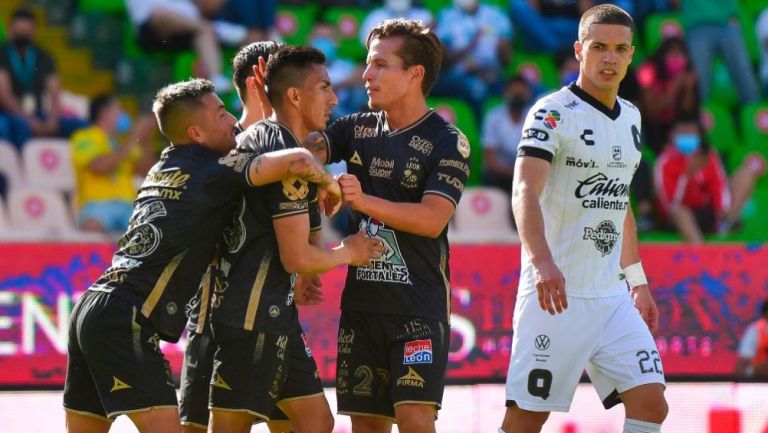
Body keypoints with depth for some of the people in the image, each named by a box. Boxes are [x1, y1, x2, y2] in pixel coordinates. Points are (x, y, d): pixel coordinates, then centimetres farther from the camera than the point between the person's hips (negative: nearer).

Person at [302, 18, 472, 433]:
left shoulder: (447, 141, -6)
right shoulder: (358, 128, 11)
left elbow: (432, 219, -17)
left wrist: (364, 200, -27)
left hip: (419, 305, -6)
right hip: (361, 301, 6)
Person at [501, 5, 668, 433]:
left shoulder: (631, 117, 14)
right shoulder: (554, 113, -9)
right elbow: (525, 193, -24)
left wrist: (638, 281, 24)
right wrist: (542, 262, -40)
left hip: (612, 297, 7)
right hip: (557, 294, -7)